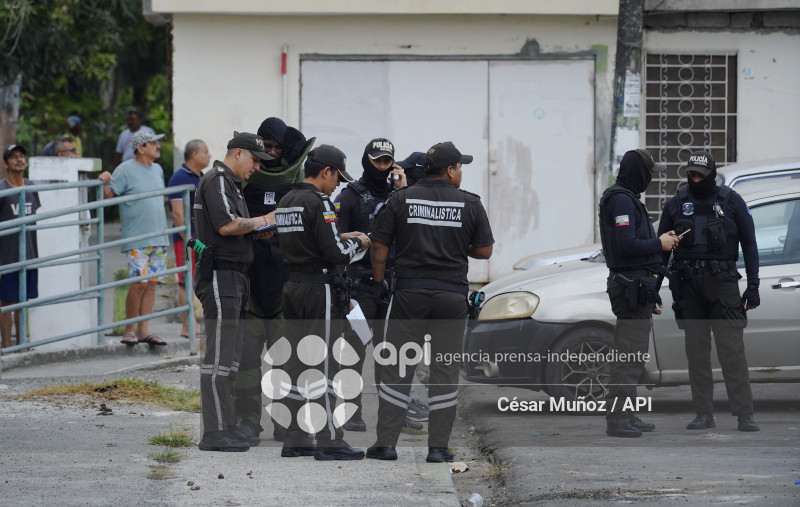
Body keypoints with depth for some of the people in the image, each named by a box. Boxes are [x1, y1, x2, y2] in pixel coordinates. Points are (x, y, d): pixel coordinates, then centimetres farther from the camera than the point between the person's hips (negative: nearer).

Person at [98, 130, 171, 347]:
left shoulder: (157, 170, 14)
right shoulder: (126, 170, -7)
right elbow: (108, 196, -11)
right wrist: (104, 182, -31)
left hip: (158, 238, 7)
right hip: (136, 240, -7)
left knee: (151, 283, 5)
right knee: (138, 283, -11)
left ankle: (144, 330, 8)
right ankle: (129, 330, 0)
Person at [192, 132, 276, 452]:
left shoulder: (230, 183, 23)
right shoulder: (217, 181, -10)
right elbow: (226, 225, -21)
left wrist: (256, 232, 9)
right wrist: (260, 221, -7)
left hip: (234, 277, 11)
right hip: (220, 274, -11)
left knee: (229, 357, 11)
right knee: (219, 357, -12)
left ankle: (225, 427, 14)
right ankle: (215, 434, -14)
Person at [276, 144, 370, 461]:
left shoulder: (286, 202, 13)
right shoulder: (318, 203, -15)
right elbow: (335, 254, -19)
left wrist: (341, 239, 17)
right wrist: (356, 243, 1)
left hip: (292, 288, 9)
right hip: (319, 289, -9)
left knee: (297, 364, 11)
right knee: (323, 366, -6)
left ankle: (295, 439, 12)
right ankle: (330, 441, -4)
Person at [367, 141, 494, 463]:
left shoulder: (401, 199, 2)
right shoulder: (470, 204, 0)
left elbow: (379, 246, 0)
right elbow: (485, 251, 2)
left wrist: (379, 283, 11)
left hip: (409, 292, 0)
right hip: (452, 295, 0)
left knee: (396, 368, 4)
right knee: (445, 370, 5)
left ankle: (386, 443, 2)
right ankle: (438, 447, 3)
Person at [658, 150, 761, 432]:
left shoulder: (731, 202, 3)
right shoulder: (676, 205, 8)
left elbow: (749, 244, 5)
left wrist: (753, 285, -2)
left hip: (722, 283, -3)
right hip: (689, 285, 3)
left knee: (732, 350, -8)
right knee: (696, 353, 3)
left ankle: (744, 415, -9)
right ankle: (704, 414, 8)